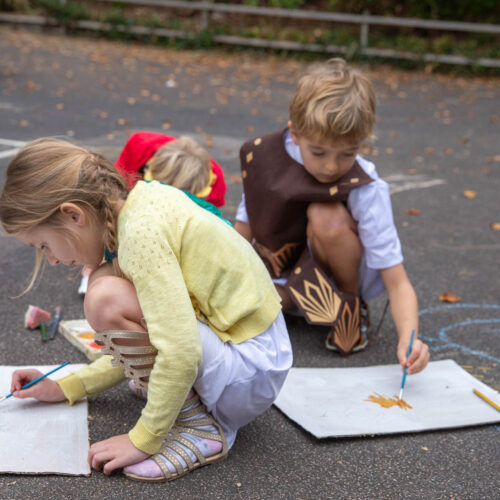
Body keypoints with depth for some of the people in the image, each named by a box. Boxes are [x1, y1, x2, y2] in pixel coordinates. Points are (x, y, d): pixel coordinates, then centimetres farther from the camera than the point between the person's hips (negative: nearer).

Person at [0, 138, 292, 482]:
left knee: (106, 298, -22)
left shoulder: (142, 231, -21)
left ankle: (198, 427, -6)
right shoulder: (143, 210, 8)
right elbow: (138, 349, 17)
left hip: (252, 370, -10)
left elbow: (180, 353, -28)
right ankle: (212, 412, 12)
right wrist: (65, 389, 18)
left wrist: (143, 441, -16)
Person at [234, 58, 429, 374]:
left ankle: (353, 307, -7)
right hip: (283, 272, 3)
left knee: (326, 216, -34)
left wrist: (408, 338, -45)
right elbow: (243, 231, -3)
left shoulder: (366, 191, -26)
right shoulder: (263, 156, -16)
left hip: (345, 271, -3)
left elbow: (398, 282, -28)